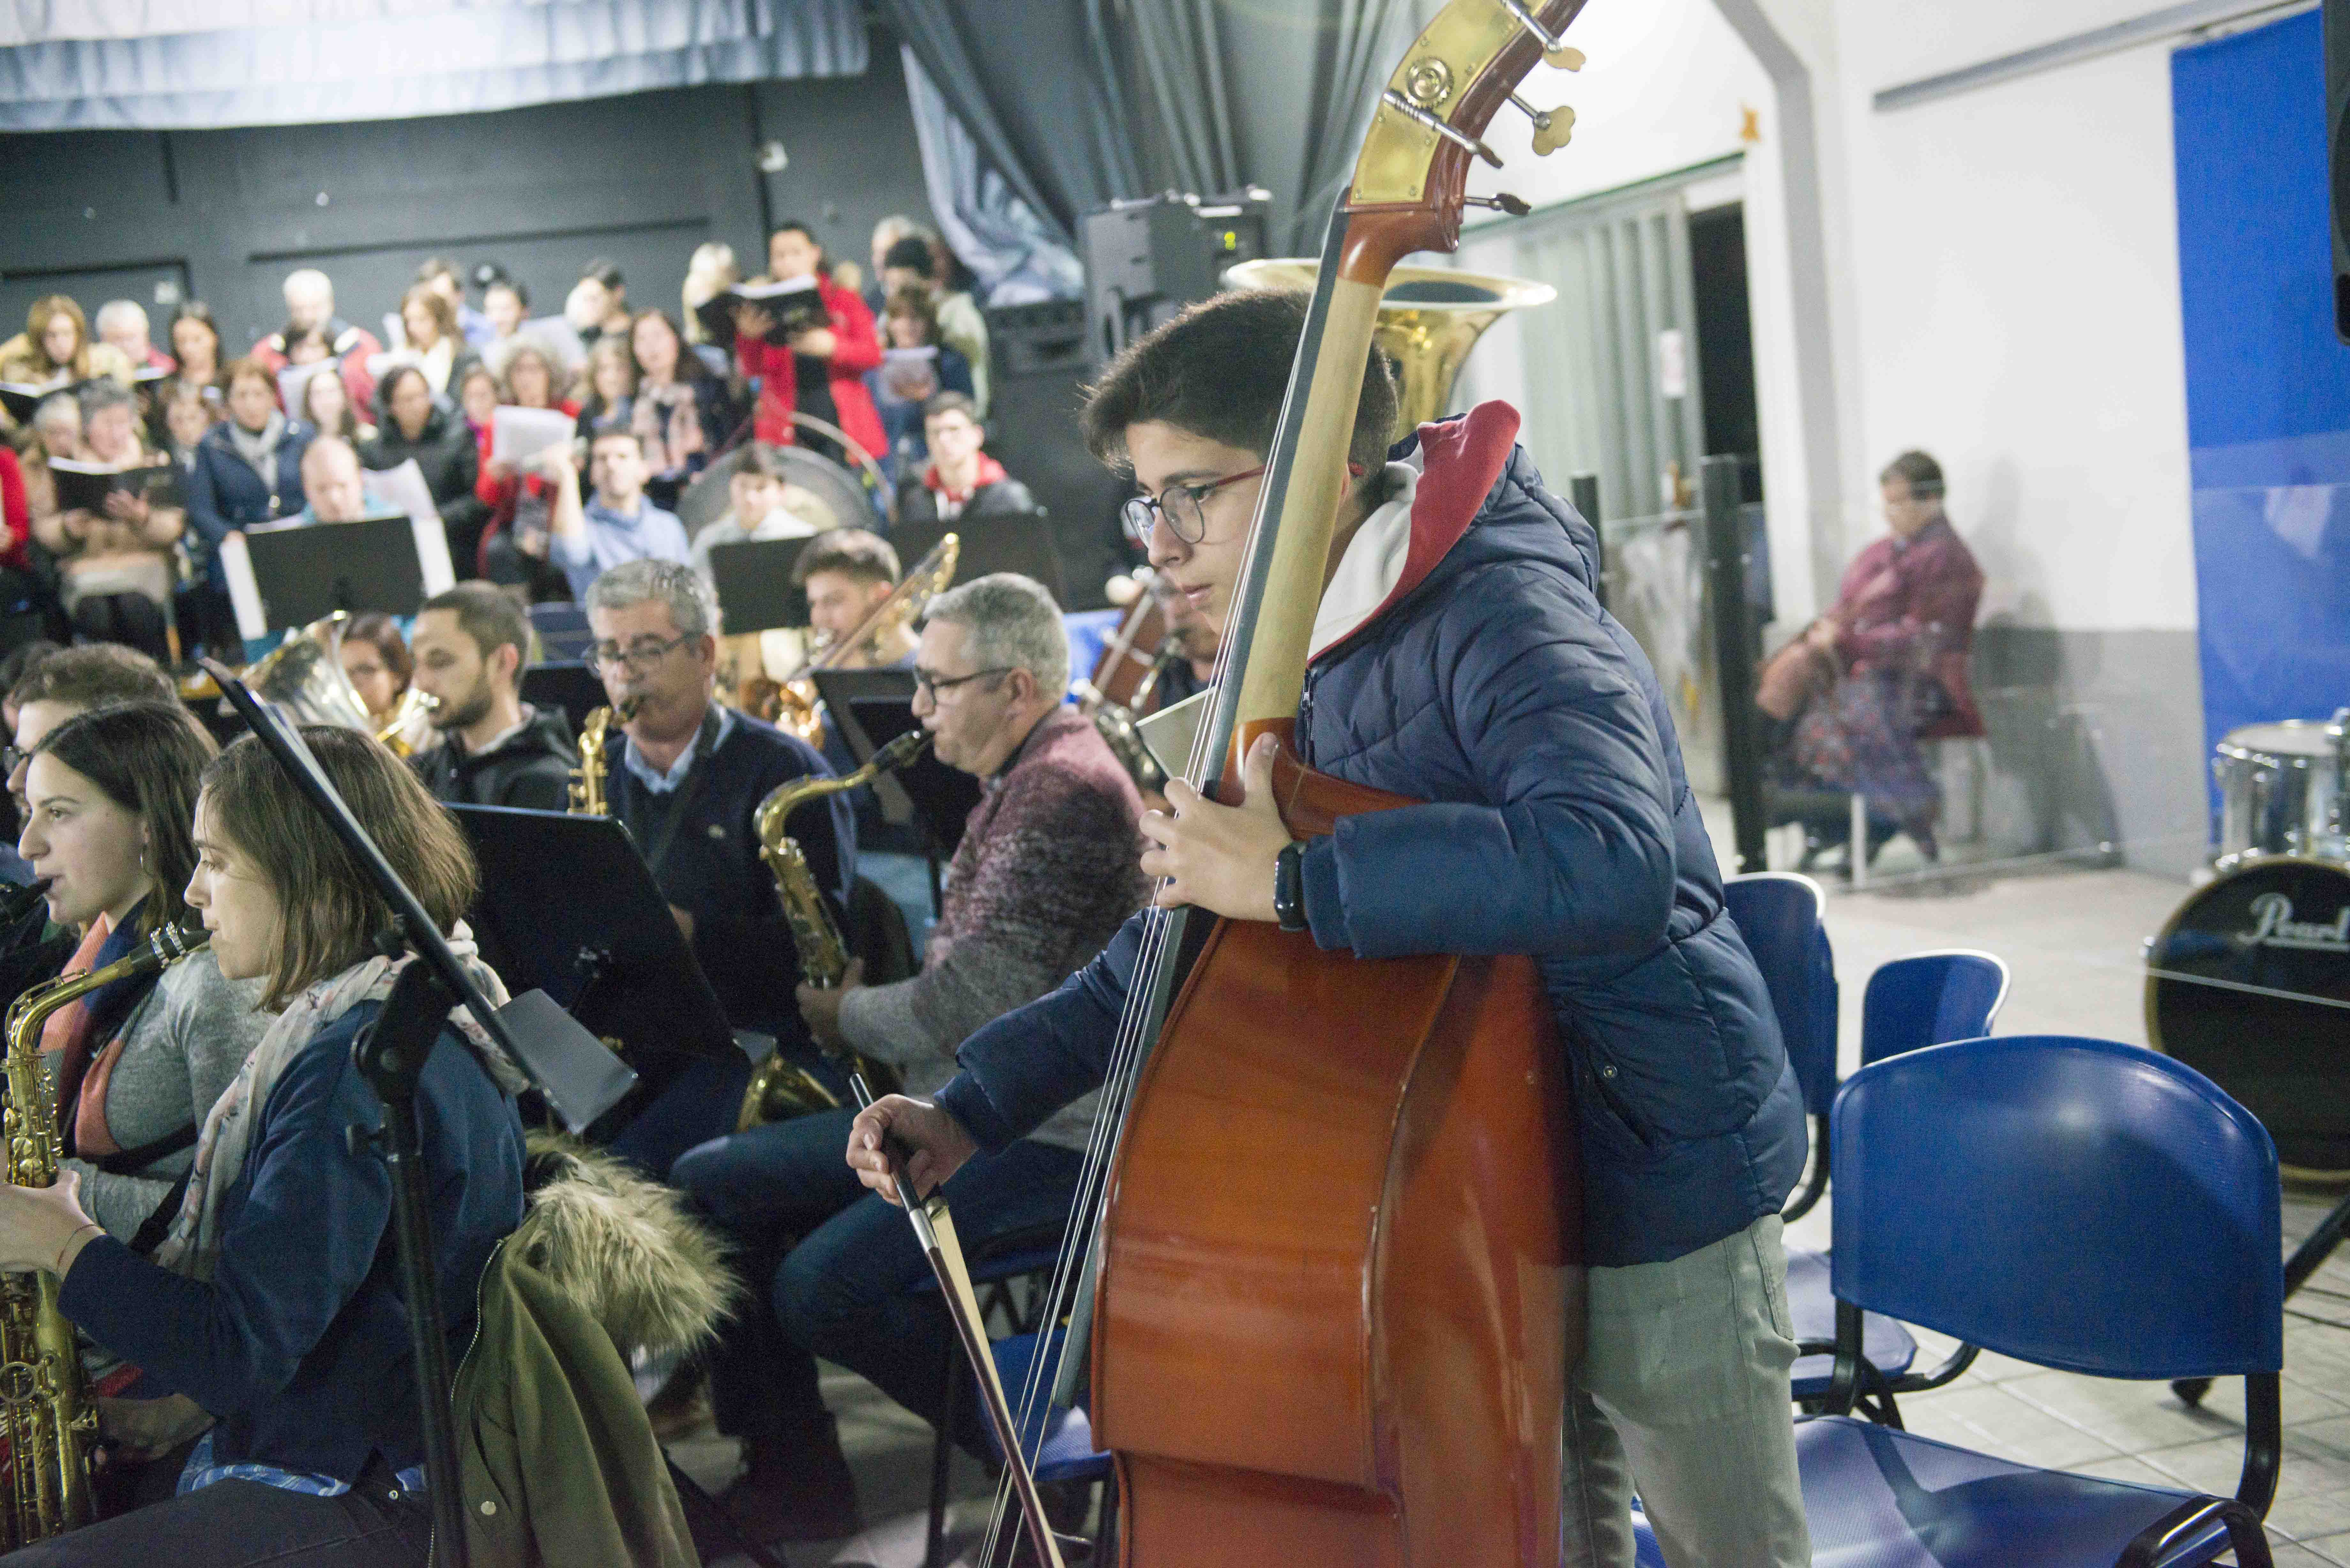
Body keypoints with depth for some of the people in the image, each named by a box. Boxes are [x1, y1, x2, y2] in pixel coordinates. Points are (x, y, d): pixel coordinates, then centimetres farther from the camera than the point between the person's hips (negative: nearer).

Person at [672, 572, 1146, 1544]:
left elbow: (978, 997, -24)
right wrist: (861, 1009, 5)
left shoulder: (1068, 787, -17)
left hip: (1043, 1135, -11)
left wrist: (848, 1017, -6)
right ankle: (794, 1475, 8)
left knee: (824, 1288, -24)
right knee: (707, 1183, 4)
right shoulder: (1014, 784, 17)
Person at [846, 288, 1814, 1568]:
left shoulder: (1504, 622, -23)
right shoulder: (1305, 676, 5)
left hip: (1652, 1185, -8)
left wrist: (1292, 880, -40)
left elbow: (1614, 865, -43)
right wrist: (976, 1105, 4)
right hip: (1473, 1192, 8)